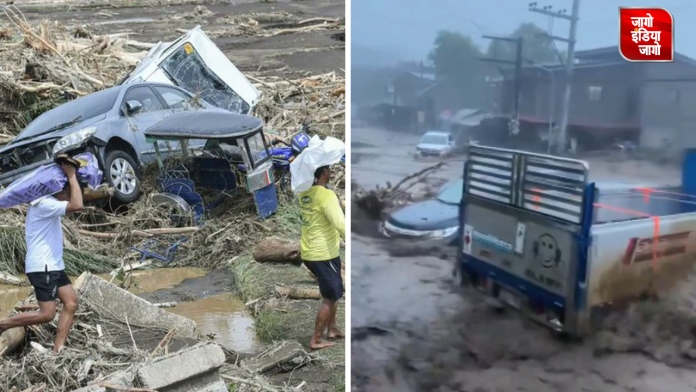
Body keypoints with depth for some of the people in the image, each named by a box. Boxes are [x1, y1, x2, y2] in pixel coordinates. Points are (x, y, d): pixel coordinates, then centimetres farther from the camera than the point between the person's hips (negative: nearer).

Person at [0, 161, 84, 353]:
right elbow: (77, 205, -31)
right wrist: (72, 175, -22)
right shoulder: (44, 204, -18)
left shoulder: (47, 202, 13)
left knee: (71, 303, 2)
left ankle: (58, 349, 2)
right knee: (46, 314, -10)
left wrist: (70, 176, 9)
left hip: (53, 265, 10)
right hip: (42, 267, -10)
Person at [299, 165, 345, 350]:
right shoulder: (326, 195, -21)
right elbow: (341, 225, -27)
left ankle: (332, 329, 33)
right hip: (323, 254, -8)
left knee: (333, 293, 23)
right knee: (330, 297, 5)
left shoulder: (305, 193, 5)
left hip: (310, 253, 8)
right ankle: (316, 340, 12)